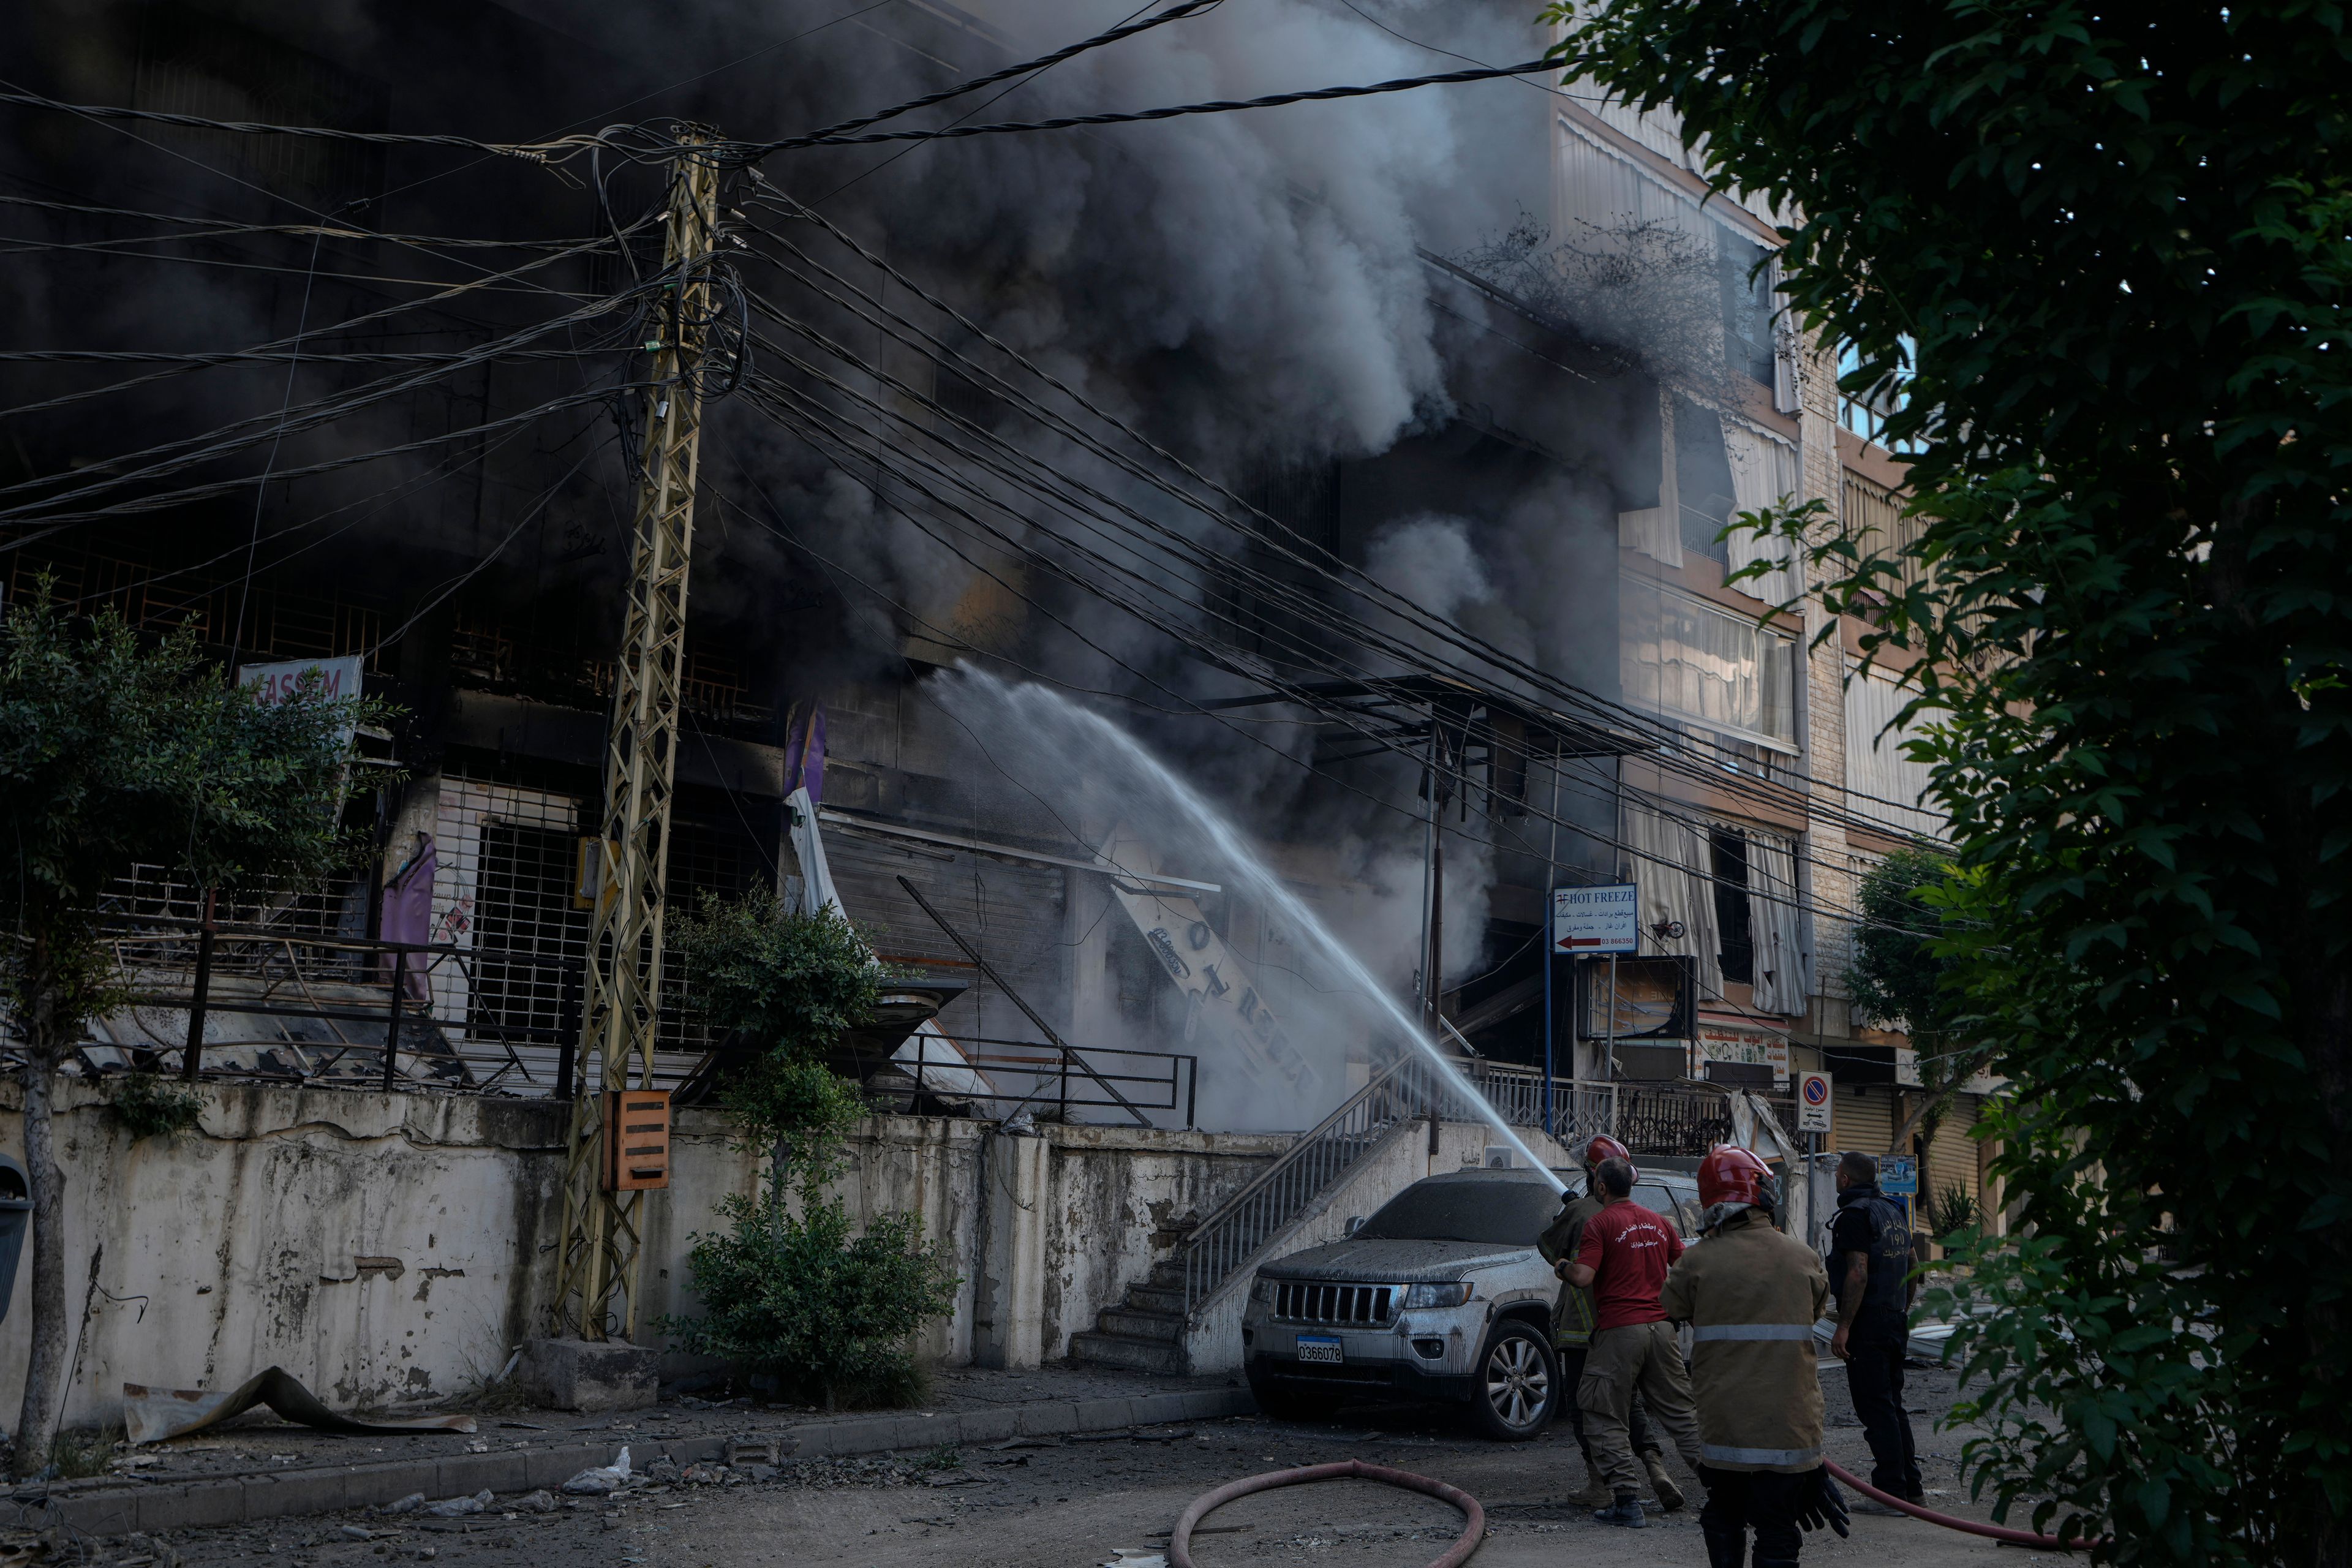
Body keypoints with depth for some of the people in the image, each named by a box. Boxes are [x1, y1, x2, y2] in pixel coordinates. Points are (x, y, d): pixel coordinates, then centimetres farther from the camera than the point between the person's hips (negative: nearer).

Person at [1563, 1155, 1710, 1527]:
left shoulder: (1600, 1223, -9)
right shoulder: (1659, 1222, 11)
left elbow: (1583, 1278, -18)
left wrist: (1563, 1268, 2)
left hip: (1618, 1331, -6)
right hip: (1660, 1328, 6)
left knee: (1605, 1419, 3)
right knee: (1681, 1413, 14)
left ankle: (1627, 1500, -3)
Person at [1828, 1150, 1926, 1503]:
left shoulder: (1855, 1214, -14)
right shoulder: (1894, 1210, 16)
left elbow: (1858, 1274, -22)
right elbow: (1912, 1266, 21)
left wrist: (1843, 1327, -21)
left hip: (1867, 1322, -9)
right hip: (1896, 1321, 9)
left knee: (1874, 1407, -5)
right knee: (1892, 1403, 16)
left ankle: (1890, 1490, -4)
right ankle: (1911, 1486, 20)